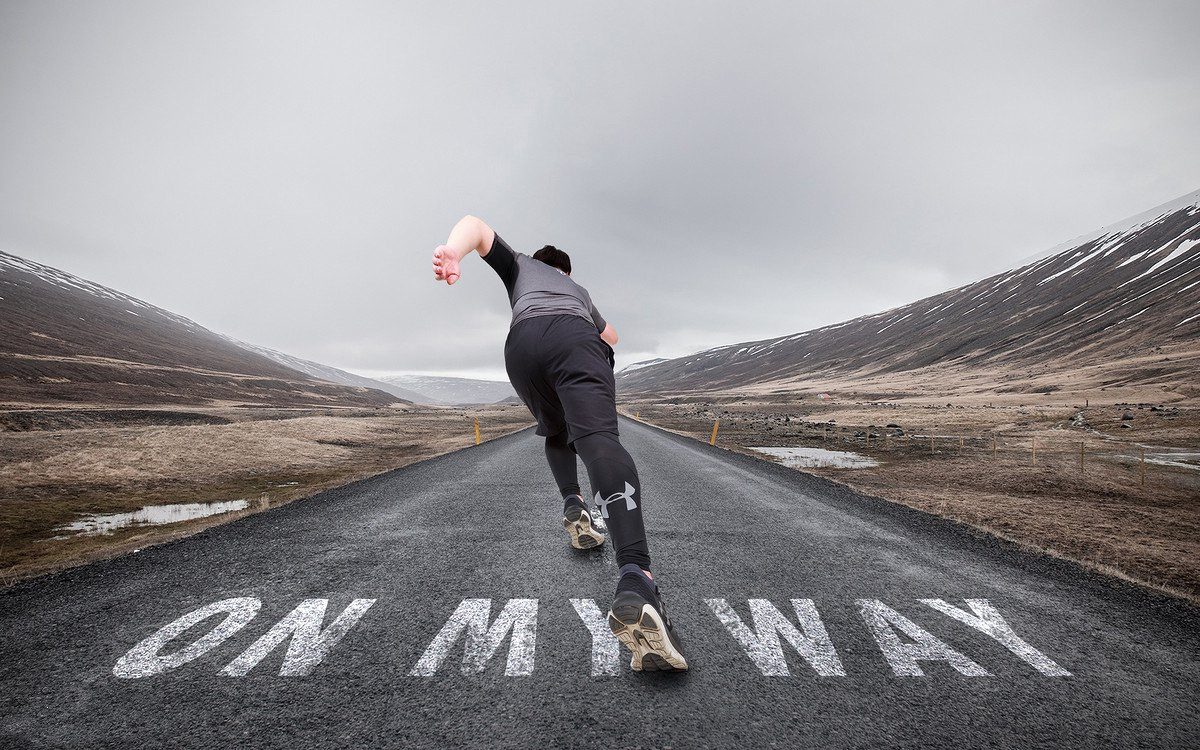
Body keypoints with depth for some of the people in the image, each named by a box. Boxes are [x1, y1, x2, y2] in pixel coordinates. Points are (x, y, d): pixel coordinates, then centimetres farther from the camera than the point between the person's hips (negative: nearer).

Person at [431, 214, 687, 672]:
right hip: (575, 339, 0)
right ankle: (635, 580, -45)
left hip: (522, 345, 1)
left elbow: (476, 226, 20)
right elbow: (611, 336, 54)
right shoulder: (577, 288, 44)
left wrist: (452, 252, -1)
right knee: (599, 437, -25)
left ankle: (573, 508, 5)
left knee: (555, 434, 29)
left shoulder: (520, 265, 39)